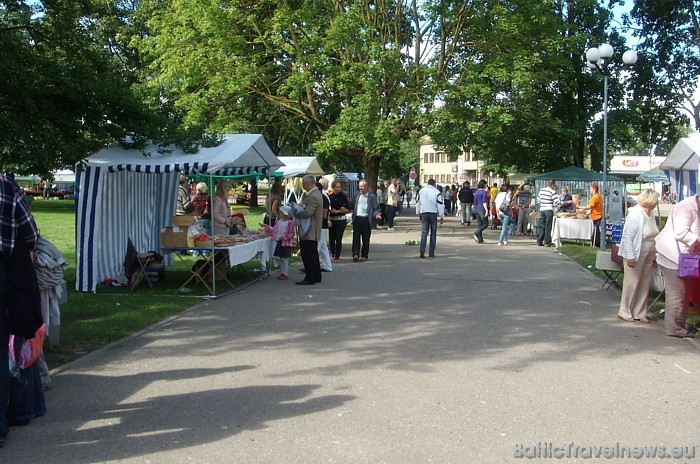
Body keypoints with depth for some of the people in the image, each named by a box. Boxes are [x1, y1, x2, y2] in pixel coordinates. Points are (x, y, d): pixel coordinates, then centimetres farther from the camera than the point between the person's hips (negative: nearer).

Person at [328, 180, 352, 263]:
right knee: (332, 237, 8)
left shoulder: (343, 196, -3)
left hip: (341, 220, -2)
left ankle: (337, 256, -1)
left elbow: (349, 209, -2)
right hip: (332, 220, 2)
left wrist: (338, 211, -9)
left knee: (339, 238, -6)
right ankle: (333, 254, 30)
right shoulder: (329, 197, 0)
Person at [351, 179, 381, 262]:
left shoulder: (372, 196, 0)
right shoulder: (357, 195, 11)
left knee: (365, 238, 5)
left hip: (366, 219, -2)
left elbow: (376, 208, 0)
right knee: (356, 237, -5)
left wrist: (376, 214, -17)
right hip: (357, 218, 2)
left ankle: (364, 255, 14)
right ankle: (355, 254, -4)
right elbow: (353, 205, 16)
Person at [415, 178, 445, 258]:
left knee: (424, 233, 2)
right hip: (433, 213, -2)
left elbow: (417, 203, 15)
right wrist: (442, 217, 0)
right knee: (433, 233, 7)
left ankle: (422, 251, -15)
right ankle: (431, 252, 6)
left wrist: (418, 214, 24)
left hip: (424, 213, 2)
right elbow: (440, 205, -5)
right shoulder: (436, 192, -4)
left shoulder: (421, 191, 8)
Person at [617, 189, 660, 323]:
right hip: (635, 255, -8)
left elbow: (653, 235, 14)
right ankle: (624, 312, 14)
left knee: (645, 284, 12)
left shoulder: (650, 214, 6)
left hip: (648, 255, 8)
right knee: (632, 283, 1)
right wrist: (630, 256, -23)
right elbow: (627, 237, -20)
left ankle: (639, 313, 22)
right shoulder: (635, 214, -18)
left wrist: (654, 255, 12)